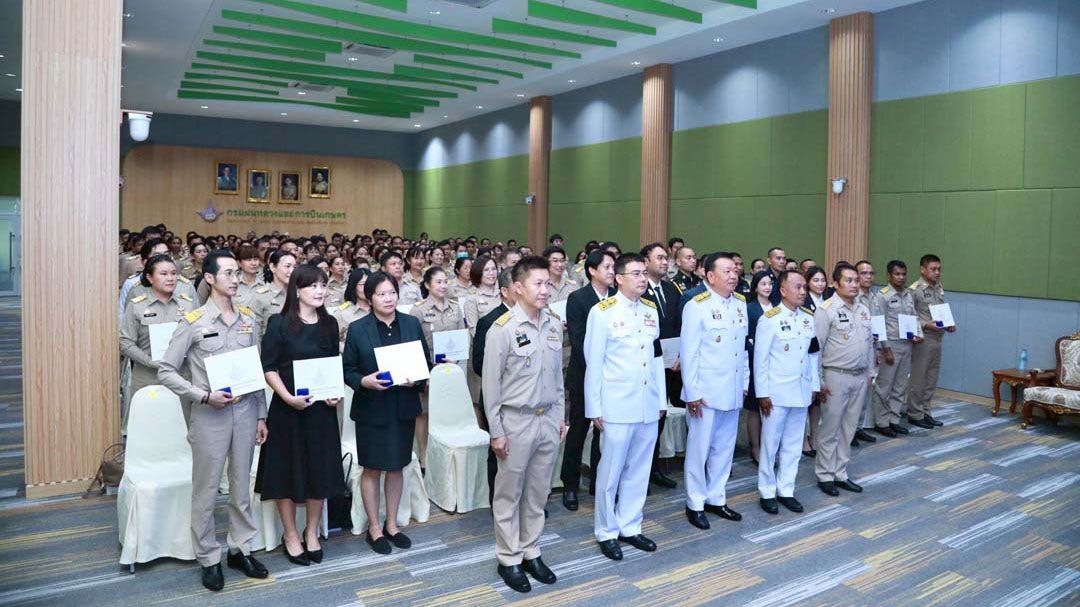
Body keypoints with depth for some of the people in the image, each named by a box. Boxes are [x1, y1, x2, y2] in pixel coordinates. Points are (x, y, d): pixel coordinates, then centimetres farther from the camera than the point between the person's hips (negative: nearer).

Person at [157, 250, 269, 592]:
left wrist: (261, 415, 10)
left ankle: (240, 549, 29)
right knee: (206, 490, 7)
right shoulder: (193, 322, -8)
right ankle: (209, 559, 23)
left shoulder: (248, 319, 5)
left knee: (242, 486, 14)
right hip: (209, 415, -4)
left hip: (245, 411, 4)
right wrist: (204, 396, -16)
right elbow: (166, 371, -6)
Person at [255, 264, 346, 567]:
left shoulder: (329, 324, 7)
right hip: (288, 409, -4)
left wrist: (336, 394, -3)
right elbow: (268, 367, -8)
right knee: (288, 471, 6)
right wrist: (288, 397, -20)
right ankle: (291, 535, 23)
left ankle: (312, 533, 27)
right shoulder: (279, 323, -6)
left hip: (322, 408, 4)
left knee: (321, 471, 9)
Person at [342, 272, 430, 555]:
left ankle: (391, 524, 29)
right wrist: (364, 381, -22)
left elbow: (426, 361, 6)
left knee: (396, 467, 14)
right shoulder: (357, 329, -5)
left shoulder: (412, 324, 1)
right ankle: (374, 528, 23)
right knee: (372, 468, 8)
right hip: (371, 410, -2)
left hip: (404, 409, 3)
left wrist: (417, 379, -14)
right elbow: (348, 370, -3)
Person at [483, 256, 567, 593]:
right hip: (516, 421, -5)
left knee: (538, 492, 16)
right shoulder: (502, 329, -14)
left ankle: (531, 553, 31)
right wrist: (496, 432, -9)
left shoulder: (554, 325, 3)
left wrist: (560, 416, 13)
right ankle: (509, 559, 24)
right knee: (510, 494, 9)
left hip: (548, 420, 5)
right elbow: (491, 384, -10)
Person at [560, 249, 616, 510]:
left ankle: (599, 482, 26)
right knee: (578, 431, 6)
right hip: (585, 374, -4)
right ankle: (570, 485, 18)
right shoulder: (577, 298, -7)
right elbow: (577, 340, -12)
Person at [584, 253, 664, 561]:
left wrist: (661, 399, 11)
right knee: (611, 472, 5)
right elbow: (593, 363, -7)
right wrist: (594, 409, -7)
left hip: (648, 405, 5)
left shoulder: (651, 310, 8)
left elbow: (657, 357, 12)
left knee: (639, 470, 13)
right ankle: (607, 532, 21)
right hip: (617, 405, -5)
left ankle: (630, 527, 28)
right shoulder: (602, 312, -7)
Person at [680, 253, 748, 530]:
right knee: (699, 448, 5)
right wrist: (692, 393, -12)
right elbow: (688, 353, -12)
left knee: (724, 448, 14)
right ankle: (695, 504, 18)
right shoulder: (697, 306, -12)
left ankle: (716, 498, 28)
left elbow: (743, 346, 12)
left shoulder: (740, 303, 7)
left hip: (733, 390, 6)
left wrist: (745, 382, 11)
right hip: (705, 392, -6)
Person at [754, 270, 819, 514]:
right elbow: (760, 359, -10)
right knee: (770, 444, 6)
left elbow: (813, 355, 11)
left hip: (801, 391, 5)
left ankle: (786, 490, 24)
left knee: (793, 444, 12)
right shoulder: (769, 319, -10)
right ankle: (767, 492, 19)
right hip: (776, 393, -5)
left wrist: (814, 385, 9)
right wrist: (762, 393, -11)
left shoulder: (809, 318, 6)